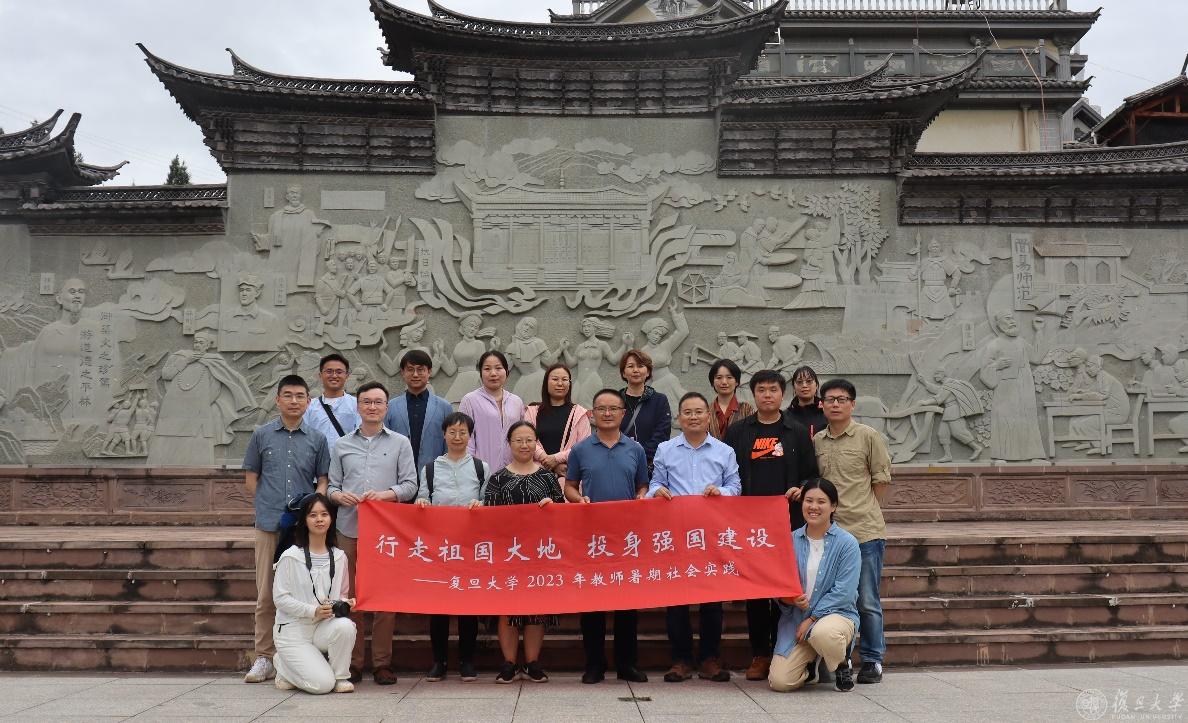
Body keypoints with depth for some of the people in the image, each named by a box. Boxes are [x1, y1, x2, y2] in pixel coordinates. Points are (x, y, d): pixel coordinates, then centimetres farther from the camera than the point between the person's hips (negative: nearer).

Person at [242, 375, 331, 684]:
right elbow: (251, 479, 9)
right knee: (266, 594, 4)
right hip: (269, 524, 0)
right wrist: (268, 507, 2)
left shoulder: (317, 439, 6)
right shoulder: (262, 435, 5)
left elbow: (323, 481, 7)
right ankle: (264, 658, 13)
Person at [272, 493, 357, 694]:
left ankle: (340, 676, -7)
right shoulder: (291, 556, -9)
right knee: (322, 684, -20)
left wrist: (345, 602, -8)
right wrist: (313, 611, -20)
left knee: (345, 626, -32)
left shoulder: (339, 557, 6)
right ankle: (284, 666, 12)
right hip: (293, 630, -4)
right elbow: (280, 598, -10)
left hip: (324, 628, 4)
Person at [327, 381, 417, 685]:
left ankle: (382, 663, 8)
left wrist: (384, 494, -13)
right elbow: (332, 485, 13)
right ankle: (352, 663, 11)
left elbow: (410, 485, 4)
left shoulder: (400, 443, 10)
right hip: (350, 527, 1)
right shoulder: (342, 445, 15)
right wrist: (339, 495, -9)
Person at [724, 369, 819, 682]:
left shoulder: (797, 432, 9)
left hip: (788, 521, 0)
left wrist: (801, 490, -10)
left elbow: (812, 475, 10)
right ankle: (759, 654, 12)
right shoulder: (737, 432, 9)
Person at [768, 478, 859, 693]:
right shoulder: (791, 540, 4)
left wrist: (811, 619, -15)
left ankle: (843, 666, -2)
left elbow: (843, 593, -12)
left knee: (823, 633, -40)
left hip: (836, 613, -3)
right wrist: (788, 599, -15)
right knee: (780, 682, -14)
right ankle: (811, 666, 23)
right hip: (795, 618, 3)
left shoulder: (846, 543, -6)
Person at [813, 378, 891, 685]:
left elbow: (882, 480, 1)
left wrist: (864, 512, 2)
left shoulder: (868, 436, -2)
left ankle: (873, 660, 17)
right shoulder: (816, 441, 9)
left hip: (865, 532, -4)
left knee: (867, 602, 4)